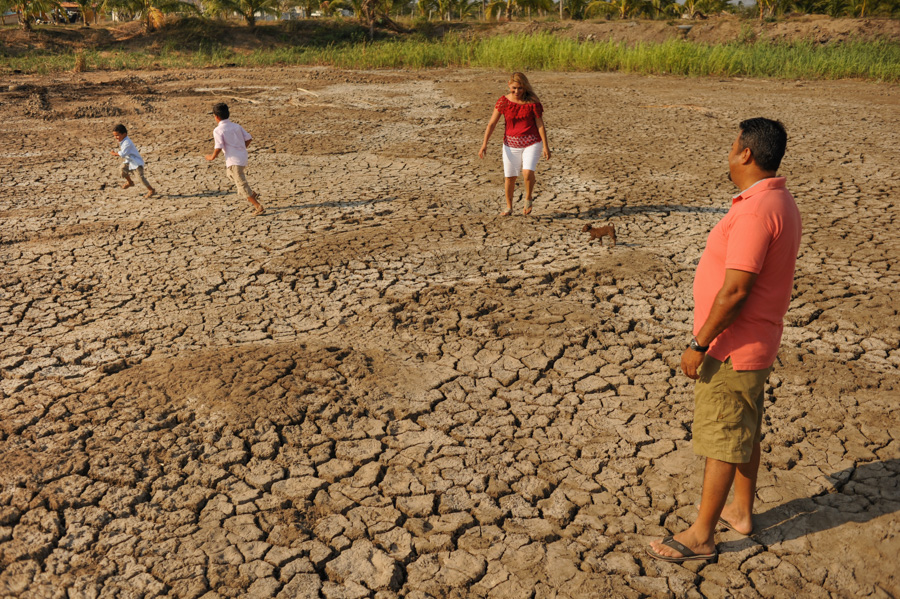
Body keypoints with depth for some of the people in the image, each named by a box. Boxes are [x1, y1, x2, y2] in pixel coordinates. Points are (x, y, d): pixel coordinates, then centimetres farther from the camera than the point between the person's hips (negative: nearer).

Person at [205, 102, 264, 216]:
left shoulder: (218, 130, -9)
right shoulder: (236, 126, 10)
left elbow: (218, 147, -17)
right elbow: (248, 139, 8)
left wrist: (212, 157, 0)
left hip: (234, 160, -8)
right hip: (243, 157, 8)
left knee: (242, 184, -2)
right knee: (230, 173, 31)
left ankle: (259, 207, -6)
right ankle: (253, 194, 24)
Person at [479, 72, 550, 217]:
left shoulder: (532, 102, -9)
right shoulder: (503, 101, -6)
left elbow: (540, 124, -6)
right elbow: (492, 123, -6)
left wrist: (546, 146, -8)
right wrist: (485, 143, -14)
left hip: (532, 142, -2)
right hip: (511, 143, 2)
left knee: (528, 172, -23)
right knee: (510, 177, 9)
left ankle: (528, 199, 6)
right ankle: (509, 207, 30)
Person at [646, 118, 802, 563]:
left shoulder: (756, 211, -25)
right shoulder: (780, 202, 9)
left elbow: (735, 290, -28)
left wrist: (699, 345, -20)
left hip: (733, 348, -10)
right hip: (752, 343, 10)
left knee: (722, 441, 0)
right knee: (744, 432, 21)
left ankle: (701, 535, 13)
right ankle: (741, 512, 37)